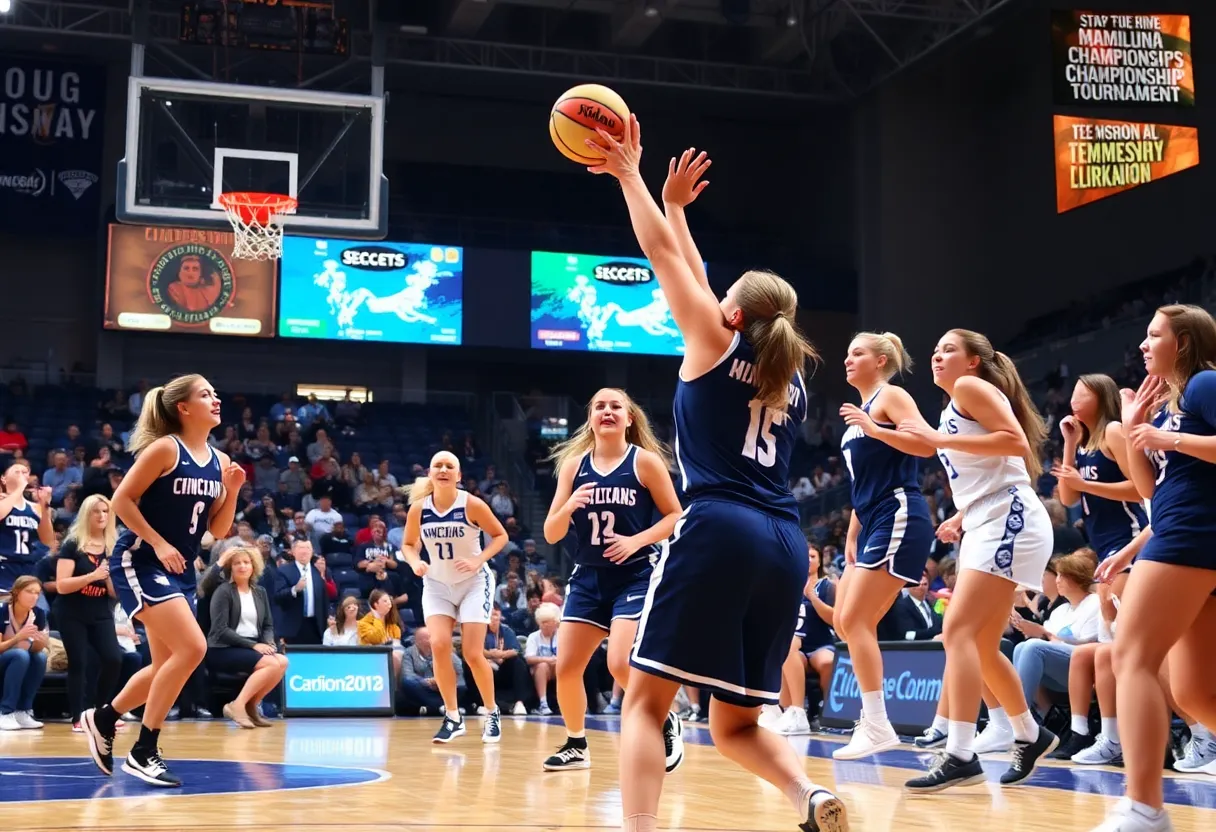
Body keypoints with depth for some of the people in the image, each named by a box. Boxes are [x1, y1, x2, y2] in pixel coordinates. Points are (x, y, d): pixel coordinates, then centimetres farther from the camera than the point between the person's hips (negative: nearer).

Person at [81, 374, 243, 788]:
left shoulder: (219, 461, 8)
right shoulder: (165, 448, -13)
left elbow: (218, 529, 10)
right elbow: (122, 500, -14)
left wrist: (232, 491, -5)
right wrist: (158, 543, -19)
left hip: (176, 569, 9)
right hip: (138, 562, -9)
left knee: (167, 666, 12)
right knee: (192, 647, -21)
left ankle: (102, 718, 37)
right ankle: (143, 752, -10)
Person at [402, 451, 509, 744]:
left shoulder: (472, 504, -17)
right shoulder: (418, 508, -9)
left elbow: (500, 535, -6)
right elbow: (408, 544, 6)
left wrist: (479, 560, -20)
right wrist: (415, 563, -15)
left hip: (474, 583, -2)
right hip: (437, 584, 3)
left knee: (472, 654, -7)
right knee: (439, 645, -17)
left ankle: (492, 713, 17)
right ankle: (453, 718, -1)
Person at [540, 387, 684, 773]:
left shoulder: (645, 461, -4)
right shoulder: (573, 464, 5)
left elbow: (676, 516, -3)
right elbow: (551, 534, 4)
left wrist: (637, 540, -18)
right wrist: (568, 507, -16)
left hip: (636, 576, -4)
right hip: (588, 578, 5)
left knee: (621, 664, -19)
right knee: (566, 667, 1)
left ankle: (667, 724, 7)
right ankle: (576, 745, 23)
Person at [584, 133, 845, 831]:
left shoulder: (717, 346, 7)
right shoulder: (793, 379, 23)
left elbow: (663, 254, 13)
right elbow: (695, 275, 34)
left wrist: (629, 172, 25)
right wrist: (675, 204, 41)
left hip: (719, 532, -6)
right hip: (785, 544, 6)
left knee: (647, 700, -3)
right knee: (737, 725, 14)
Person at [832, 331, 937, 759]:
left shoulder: (891, 396, -3)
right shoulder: (859, 411, 22)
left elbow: (927, 444, -19)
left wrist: (875, 429, -26)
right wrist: (851, 536, 21)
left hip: (899, 519, -10)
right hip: (872, 525, 10)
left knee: (855, 620, -13)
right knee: (846, 623, 6)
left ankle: (877, 725, -10)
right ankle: (871, 718, 12)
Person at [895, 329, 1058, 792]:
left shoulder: (971, 387, -3)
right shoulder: (955, 408, 23)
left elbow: (1017, 442, -17)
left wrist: (941, 440, -17)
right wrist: (960, 518, 17)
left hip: (1008, 523, -10)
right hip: (986, 527, 10)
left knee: (958, 632, -19)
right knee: (982, 647, 14)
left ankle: (960, 756, -23)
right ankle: (1030, 735, 31)